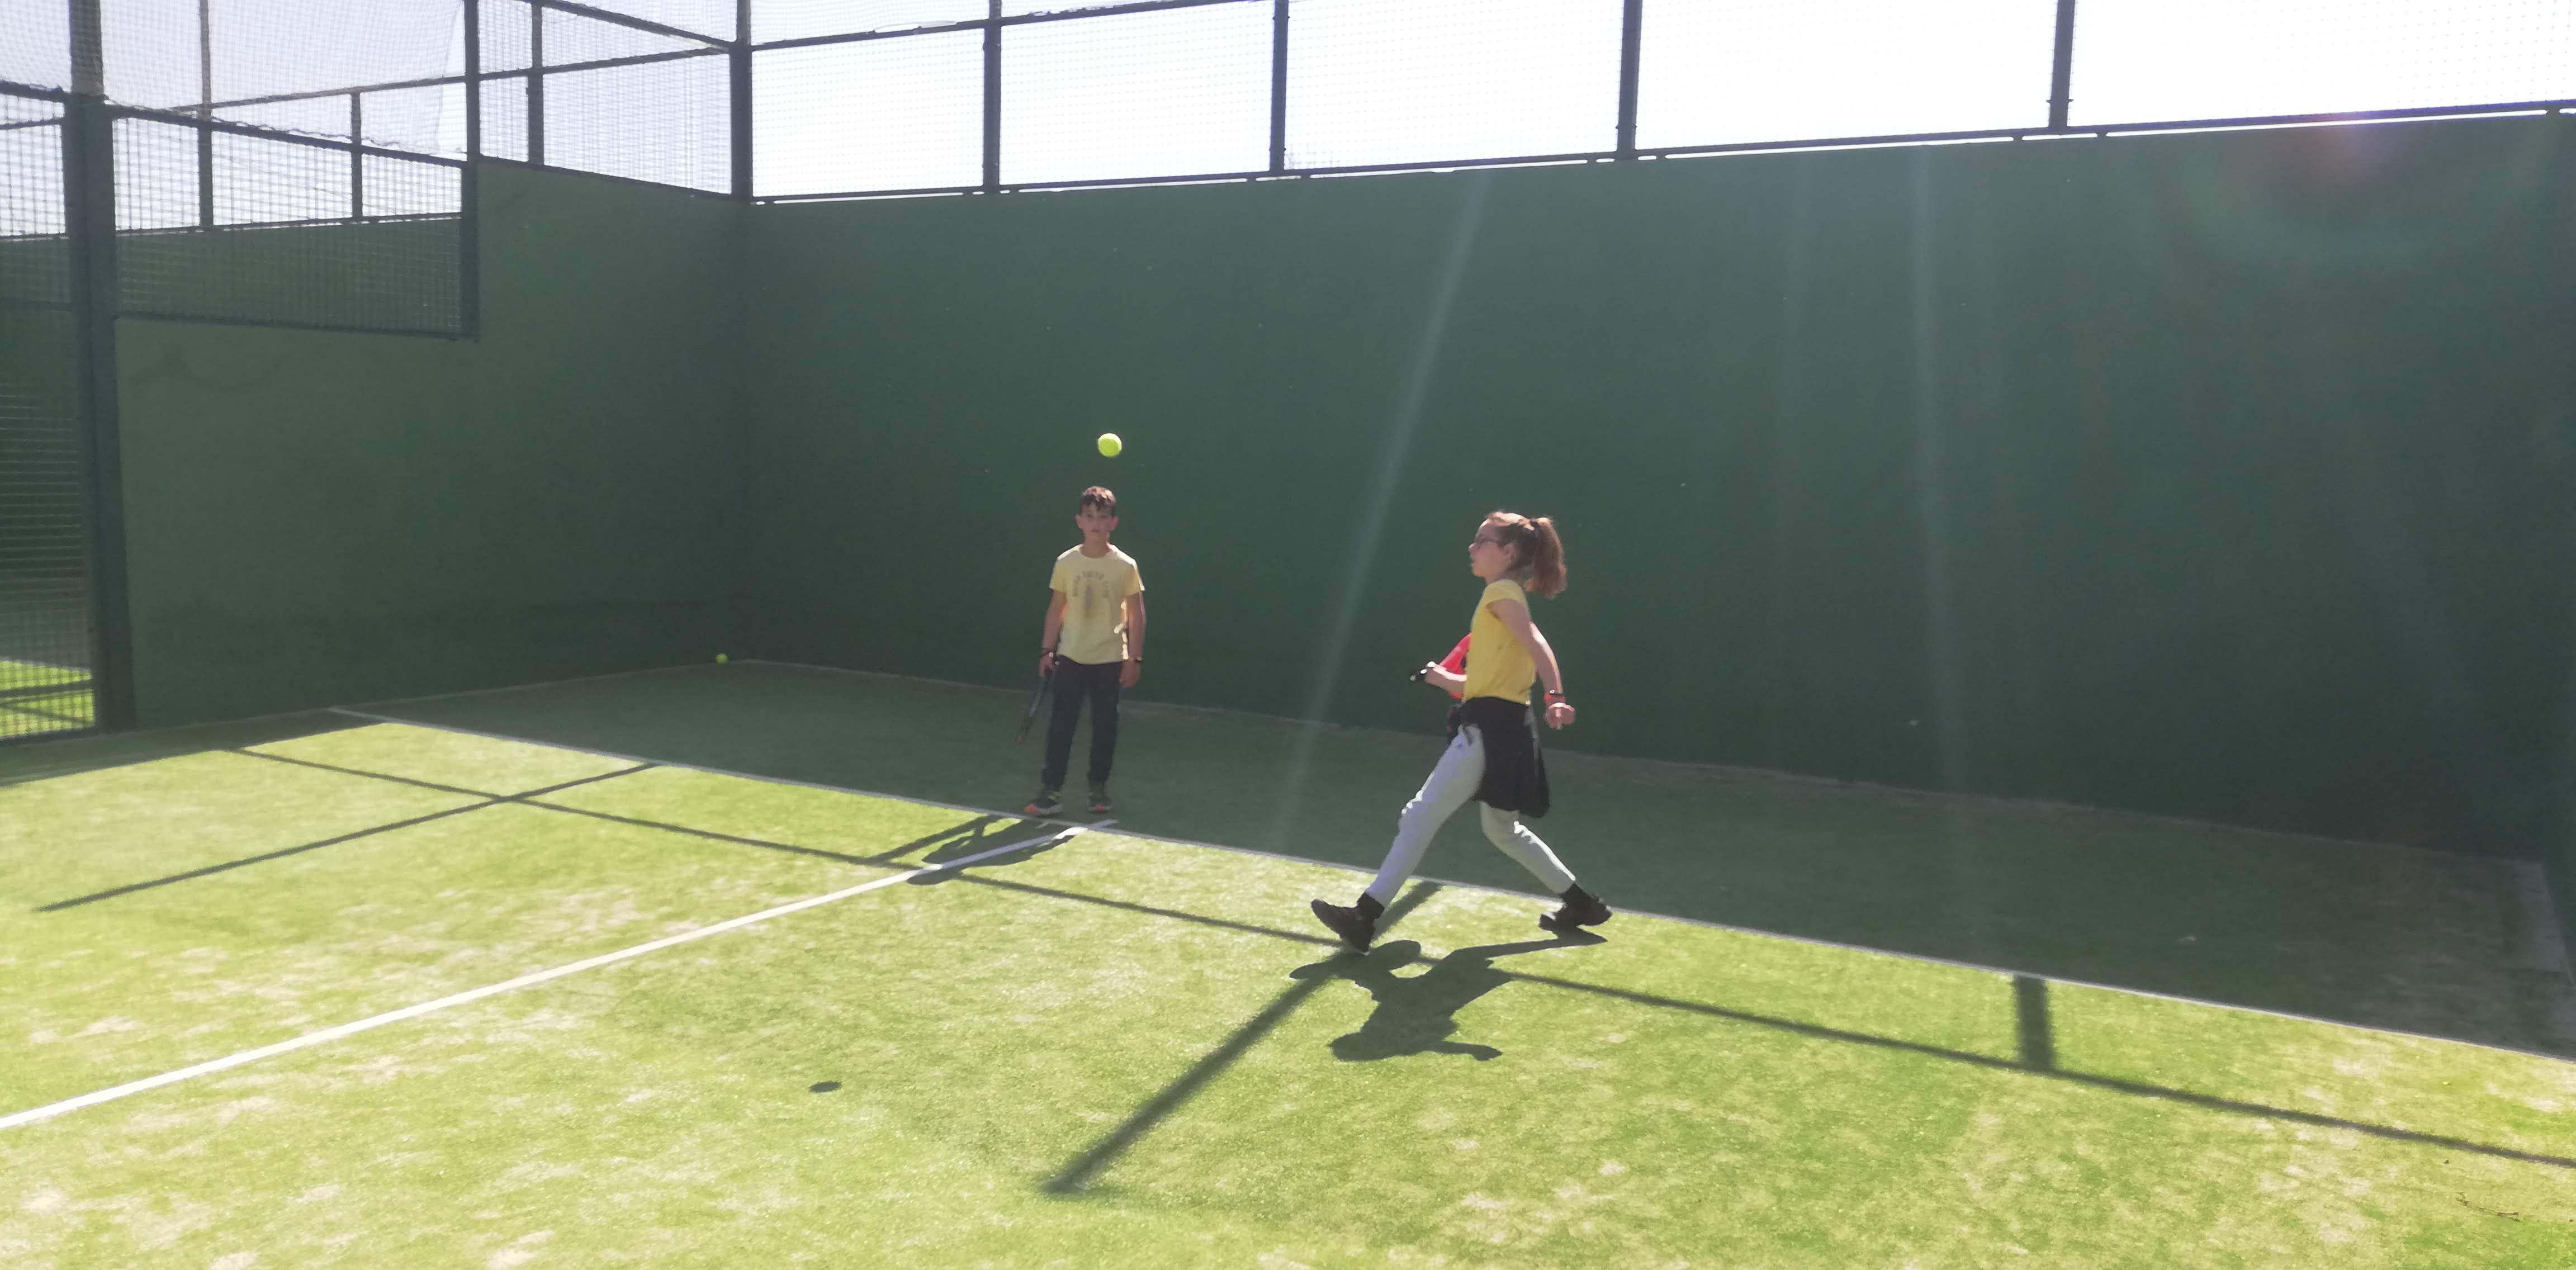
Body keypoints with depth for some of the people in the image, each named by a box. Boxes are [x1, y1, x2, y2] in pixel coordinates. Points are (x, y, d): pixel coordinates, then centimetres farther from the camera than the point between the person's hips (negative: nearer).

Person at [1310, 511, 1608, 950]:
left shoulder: (1502, 593, -8)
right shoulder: (1504, 597, 20)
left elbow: (1537, 644, -26)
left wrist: (1556, 696, -40)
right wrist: (1443, 679, 14)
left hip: (1491, 729, -10)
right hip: (1498, 727, 10)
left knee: (1420, 816, -11)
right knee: (1503, 830, 24)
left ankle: (1365, 917, -12)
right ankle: (1581, 903, 32)